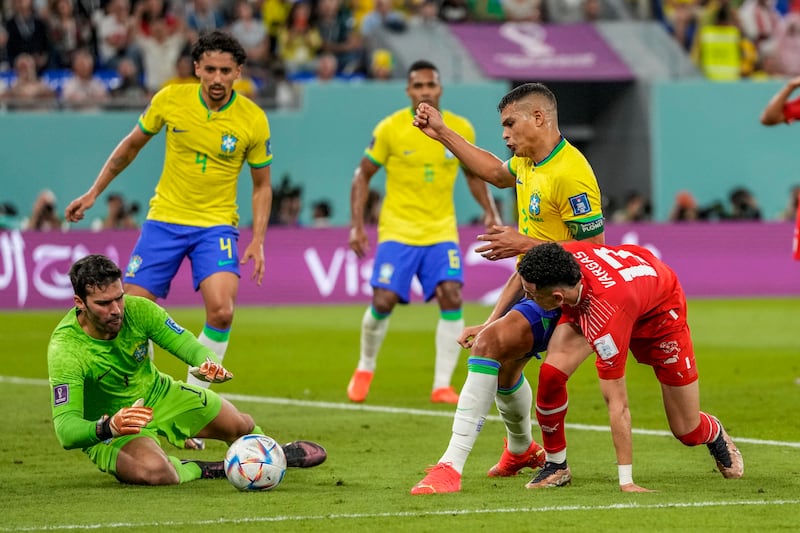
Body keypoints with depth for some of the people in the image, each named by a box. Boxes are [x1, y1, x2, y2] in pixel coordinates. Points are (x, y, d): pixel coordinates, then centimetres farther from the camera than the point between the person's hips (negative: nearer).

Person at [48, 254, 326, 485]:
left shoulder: (137, 309, -21)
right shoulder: (64, 348, -33)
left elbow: (188, 345, -13)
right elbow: (65, 428, -38)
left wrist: (208, 362, -38)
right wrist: (107, 427, -59)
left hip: (158, 393, 5)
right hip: (107, 425, -5)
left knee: (241, 425, 16)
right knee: (155, 473, -37)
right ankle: (199, 470, 0)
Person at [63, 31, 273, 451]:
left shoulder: (253, 121, -9)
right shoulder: (170, 100, -7)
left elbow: (261, 184, 4)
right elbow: (132, 145, 11)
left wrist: (258, 240, -5)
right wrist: (94, 192, 12)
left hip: (217, 225, -2)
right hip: (165, 218, 2)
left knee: (221, 311, -23)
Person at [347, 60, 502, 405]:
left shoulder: (461, 130, 0)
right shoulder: (390, 129, -7)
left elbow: (472, 173, 16)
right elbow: (363, 175, 2)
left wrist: (490, 211, 2)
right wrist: (356, 224, -6)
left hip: (441, 231, 2)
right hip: (397, 230, -2)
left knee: (451, 297, -15)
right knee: (383, 302, -8)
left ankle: (442, 385, -7)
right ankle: (365, 367, 21)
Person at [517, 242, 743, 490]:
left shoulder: (605, 318, -47)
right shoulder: (564, 254, -35)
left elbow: (617, 404, -40)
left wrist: (626, 481, -36)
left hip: (660, 311, -5)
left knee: (688, 431, 0)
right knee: (551, 373, -21)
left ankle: (715, 433, 39)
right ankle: (555, 465, 0)